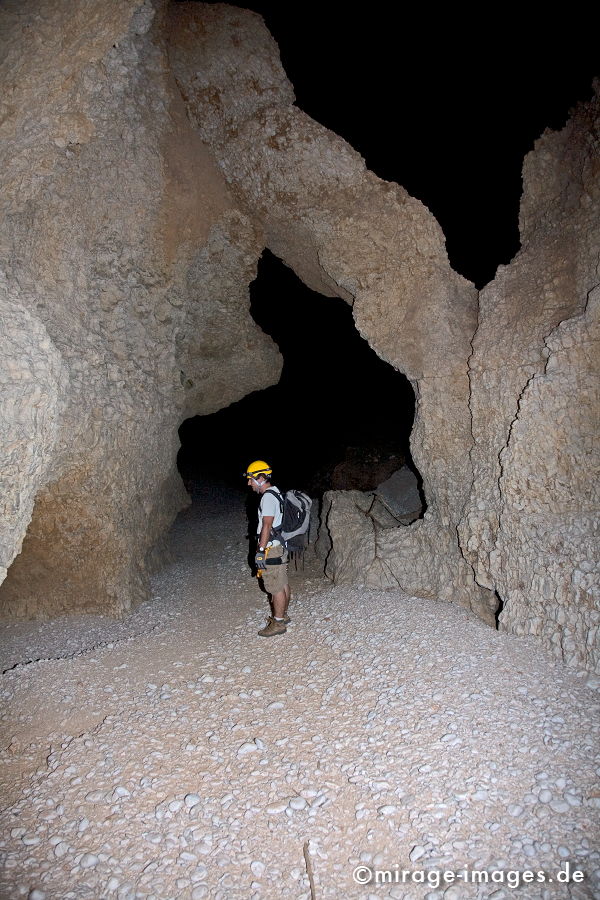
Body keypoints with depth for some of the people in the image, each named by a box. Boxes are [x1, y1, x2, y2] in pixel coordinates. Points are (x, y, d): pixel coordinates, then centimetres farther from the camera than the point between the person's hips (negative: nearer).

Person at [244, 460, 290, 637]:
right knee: (283, 583, 17)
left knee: (276, 587, -2)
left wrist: (260, 550, -22)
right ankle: (283, 616, 29)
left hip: (272, 549, -10)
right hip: (280, 545, 10)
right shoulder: (276, 493, 13)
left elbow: (267, 525, -23)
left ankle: (278, 623, 7)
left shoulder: (268, 497, -18)